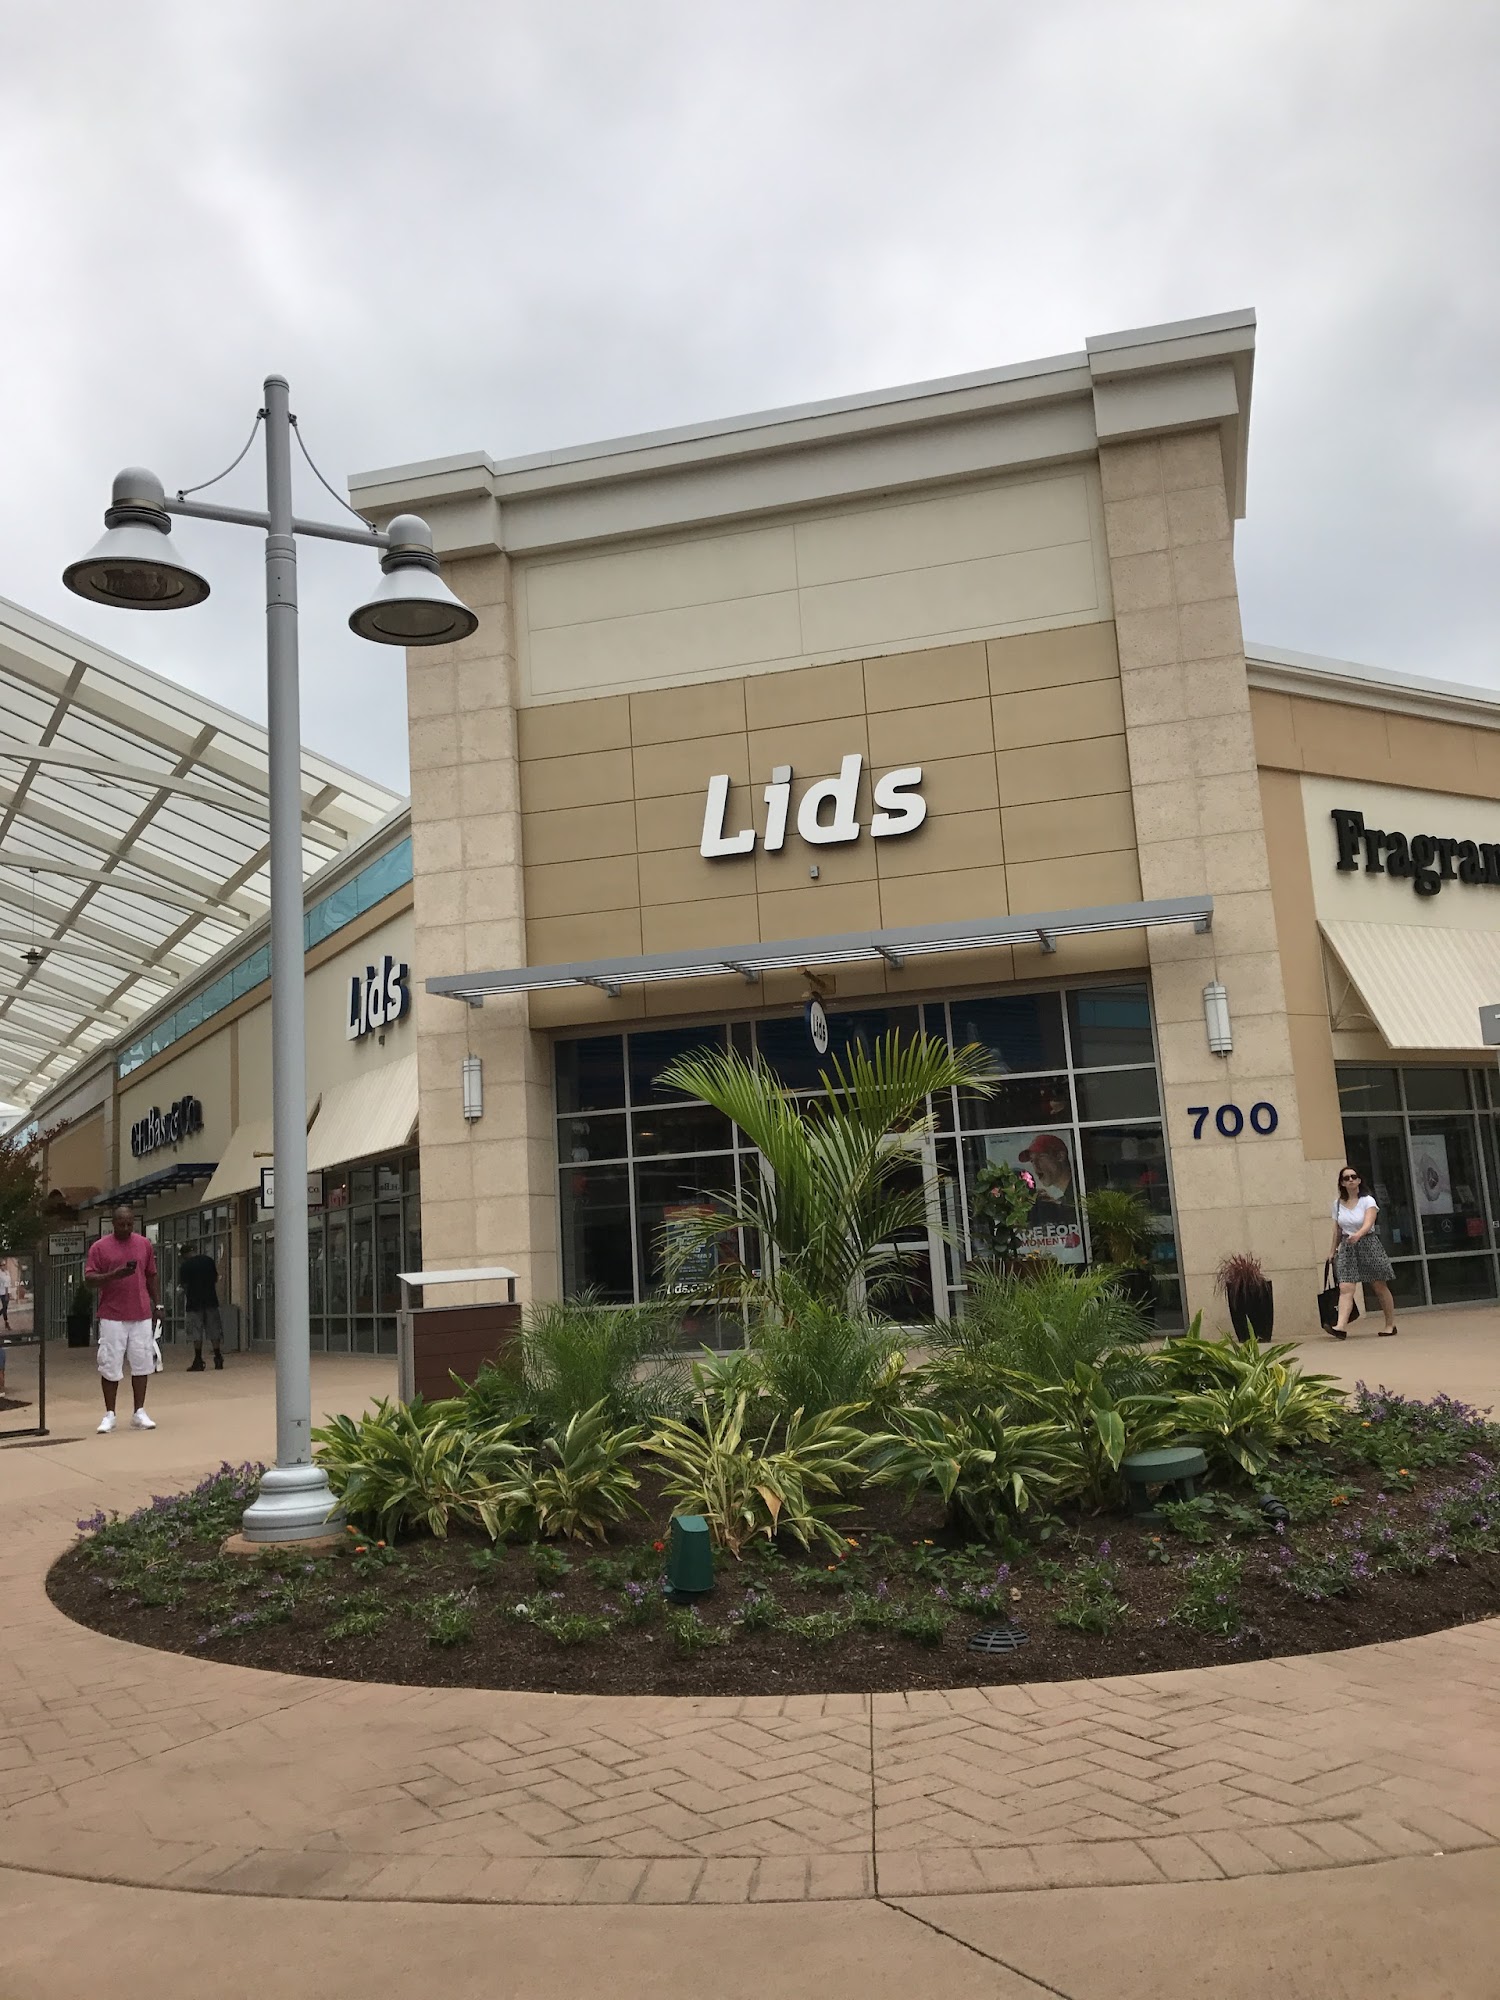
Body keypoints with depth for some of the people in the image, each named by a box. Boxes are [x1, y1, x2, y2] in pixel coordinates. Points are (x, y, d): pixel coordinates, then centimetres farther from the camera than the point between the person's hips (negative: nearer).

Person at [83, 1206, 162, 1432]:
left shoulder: (144, 1244, 9)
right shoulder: (99, 1247, -1)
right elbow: (89, 1280, -6)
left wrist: (157, 1304, 13)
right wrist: (114, 1275, -22)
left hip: (141, 1315, 3)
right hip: (112, 1317, -3)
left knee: (142, 1363, 4)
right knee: (110, 1366, 1)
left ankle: (139, 1412, 12)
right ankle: (109, 1415, 11)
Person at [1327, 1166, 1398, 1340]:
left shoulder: (1368, 1201, -8)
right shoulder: (1338, 1204, 5)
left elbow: (1368, 1224, -23)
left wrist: (1358, 1235, -42)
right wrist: (1333, 1250, 18)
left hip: (1368, 1244, -3)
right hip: (1347, 1248, 3)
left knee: (1380, 1287, 7)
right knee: (1345, 1288, -13)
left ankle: (1391, 1324, 23)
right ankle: (1341, 1327, -24)